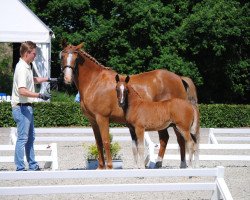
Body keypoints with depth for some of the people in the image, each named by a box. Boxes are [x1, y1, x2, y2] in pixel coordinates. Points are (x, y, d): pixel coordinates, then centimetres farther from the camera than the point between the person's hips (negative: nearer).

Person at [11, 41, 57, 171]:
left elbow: (32, 80, 33)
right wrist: (39, 95, -30)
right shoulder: (22, 68, -20)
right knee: (22, 138, -7)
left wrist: (47, 79, 35)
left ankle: (33, 166, 24)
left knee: (30, 138, 16)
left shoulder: (27, 67, 11)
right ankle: (20, 169, -4)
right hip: (22, 107, -11)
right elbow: (22, 91, -30)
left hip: (27, 107, 11)